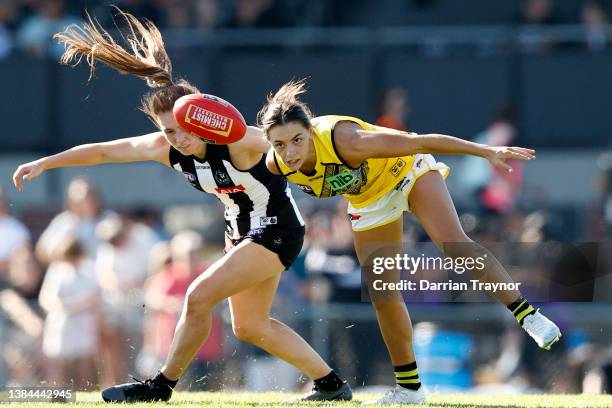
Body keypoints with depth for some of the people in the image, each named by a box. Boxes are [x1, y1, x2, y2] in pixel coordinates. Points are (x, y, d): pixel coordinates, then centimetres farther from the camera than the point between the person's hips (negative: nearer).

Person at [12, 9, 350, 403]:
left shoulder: (236, 141, -29)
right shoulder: (167, 148, -11)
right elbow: (103, 151, -9)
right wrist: (45, 163, -12)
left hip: (277, 230, -9)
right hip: (241, 231, 9)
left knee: (199, 296, -16)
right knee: (250, 326, 15)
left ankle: (162, 386, 0)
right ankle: (331, 383, 25)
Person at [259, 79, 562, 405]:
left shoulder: (346, 142, -42)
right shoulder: (275, 165, -26)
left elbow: (421, 142, -33)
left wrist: (488, 152, -29)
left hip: (406, 171, -5)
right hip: (369, 202, 5)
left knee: (454, 246, -26)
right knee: (382, 295, 2)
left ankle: (527, 315, -18)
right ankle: (409, 388, 16)